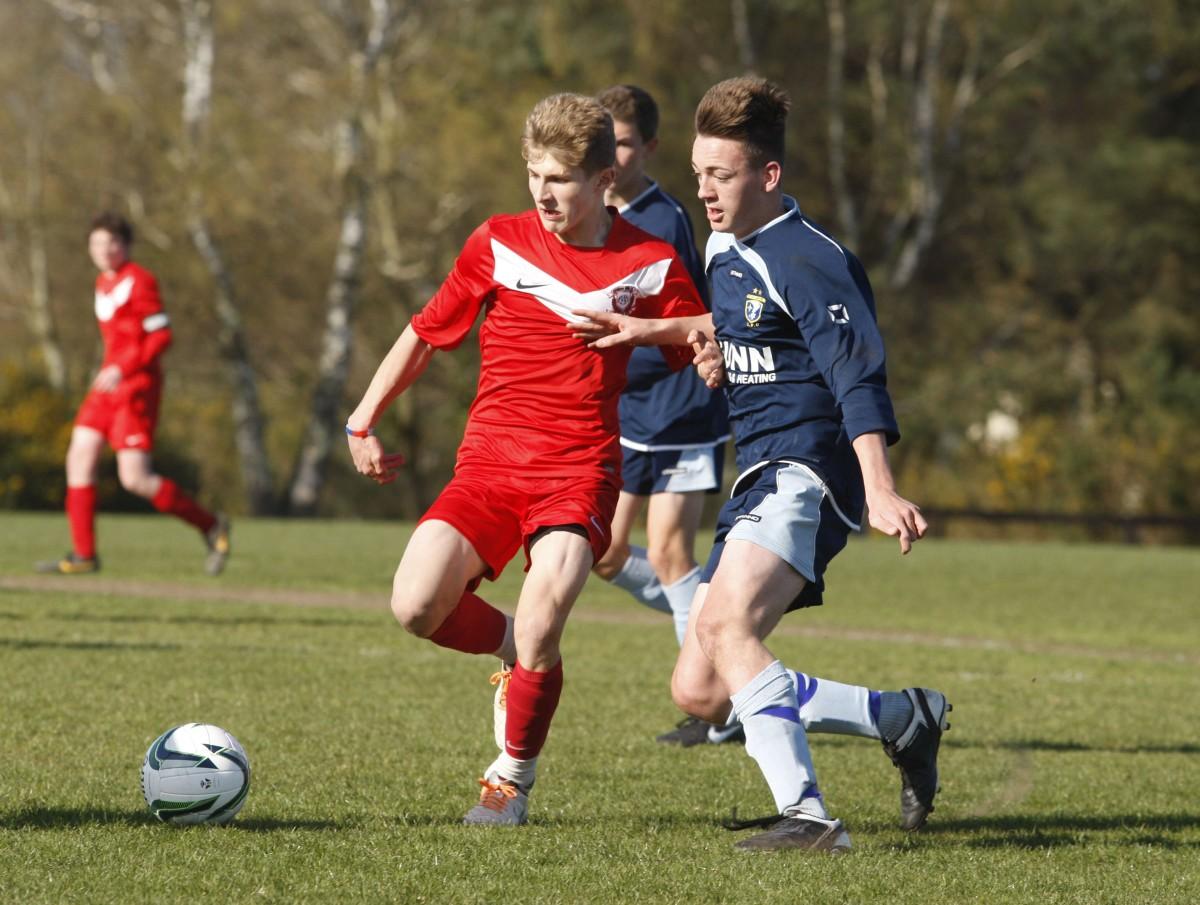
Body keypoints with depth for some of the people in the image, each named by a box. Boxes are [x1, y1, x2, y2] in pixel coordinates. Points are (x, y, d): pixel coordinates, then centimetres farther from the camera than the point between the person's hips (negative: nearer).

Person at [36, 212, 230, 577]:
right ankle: (83, 554, 4)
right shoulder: (104, 282, 15)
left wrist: (122, 369, -25)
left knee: (134, 478, -13)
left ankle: (210, 525, 2)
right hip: (108, 386, 9)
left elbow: (161, 335, -17)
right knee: (79, 458, 1)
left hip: (136, 385, -9)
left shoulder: (139, 281, -12)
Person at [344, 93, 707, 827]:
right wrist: (363, 423, 15)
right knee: (416, 607, -19)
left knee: (543, 614, -25)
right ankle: (513, 649, 16)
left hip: (579, 470, -2)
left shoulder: (651, 264, 2)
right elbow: (426, 333, 16)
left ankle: (512, 780, -1)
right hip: (488, 462, 2)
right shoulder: (499, 244, 5)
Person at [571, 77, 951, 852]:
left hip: (805, 474, -10)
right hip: (758, 479, 10)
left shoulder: (806, 260, -12)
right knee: (699, 691, 5)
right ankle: (903, 717, 14)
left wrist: (881, 492, -35)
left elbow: (858, 379, -23)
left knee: (725, 623, -33)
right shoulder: (727, 252, 16)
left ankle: (806, 815, -38)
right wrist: (654, 330, 29)